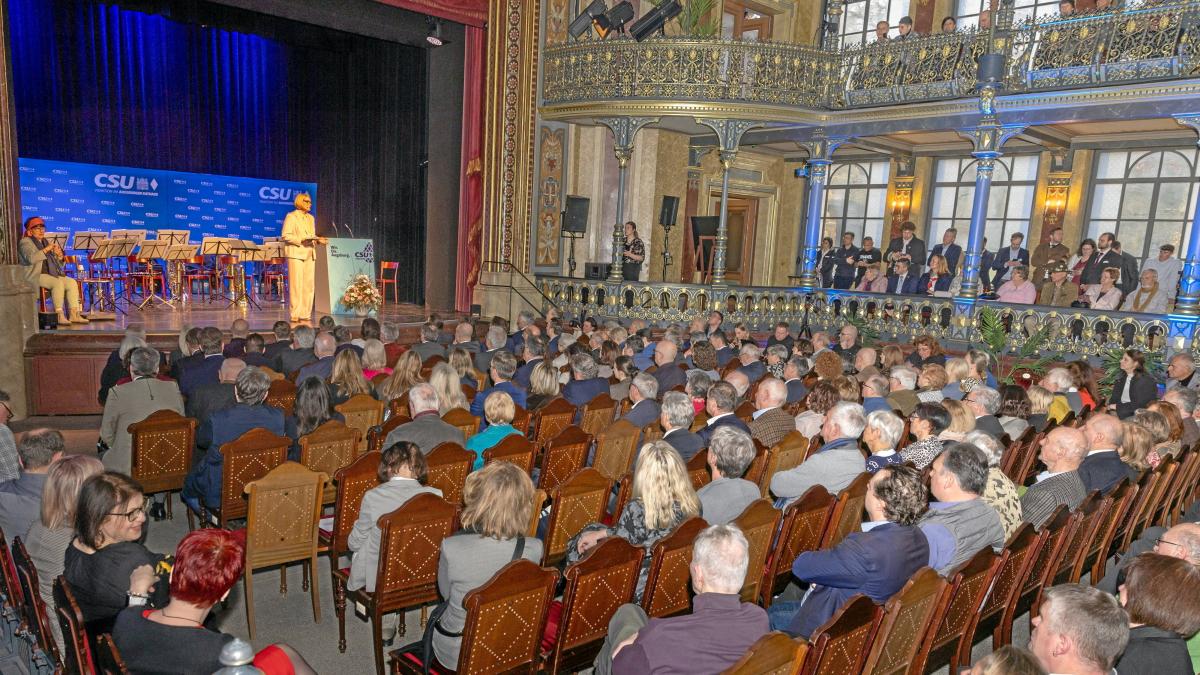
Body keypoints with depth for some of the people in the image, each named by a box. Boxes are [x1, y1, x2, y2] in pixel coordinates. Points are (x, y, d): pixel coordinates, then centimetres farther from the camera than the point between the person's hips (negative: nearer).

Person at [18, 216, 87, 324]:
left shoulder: (45, 242, 22)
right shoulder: (25, 242, 0)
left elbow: (57, 262, 18)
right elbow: (31, 258, -22)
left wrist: (59, 255, -4)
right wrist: (46, 249, -24)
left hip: (51, 274, 7)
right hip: (34, 276, -7)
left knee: (72, 282, -17)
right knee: (58, 283, -33)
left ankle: (73, 314, -24)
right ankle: (59, 315, -34)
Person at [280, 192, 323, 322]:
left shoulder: (311, 218, 20)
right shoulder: (291, 217, -1)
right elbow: (285, 236, -9)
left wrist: (318, 239, 1)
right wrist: (301, 240, -19)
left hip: (309, 254, 7)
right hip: (296, 253, -7)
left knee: (309, 285, 3)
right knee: (296, 285, -8)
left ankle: (305, 314, 8)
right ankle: (295, 314, -5)